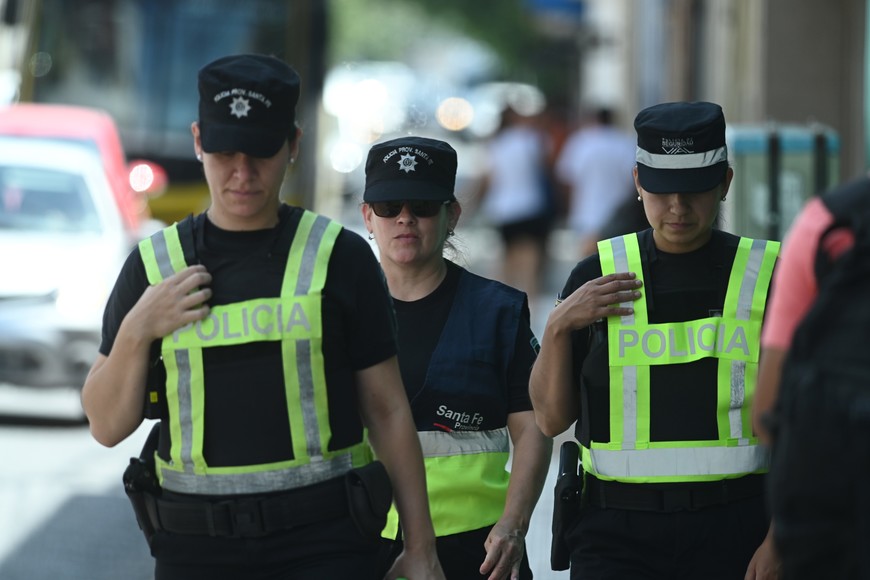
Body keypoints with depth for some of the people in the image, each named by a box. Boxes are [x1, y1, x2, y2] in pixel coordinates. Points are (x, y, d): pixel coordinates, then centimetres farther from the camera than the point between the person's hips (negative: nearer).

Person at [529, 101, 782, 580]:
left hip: (734, 538, 0)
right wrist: (558, 327, -6)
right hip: (617, 536, 0)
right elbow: (551, 418, 9)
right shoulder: (597, 278, 8)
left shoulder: (770, 277, 3)